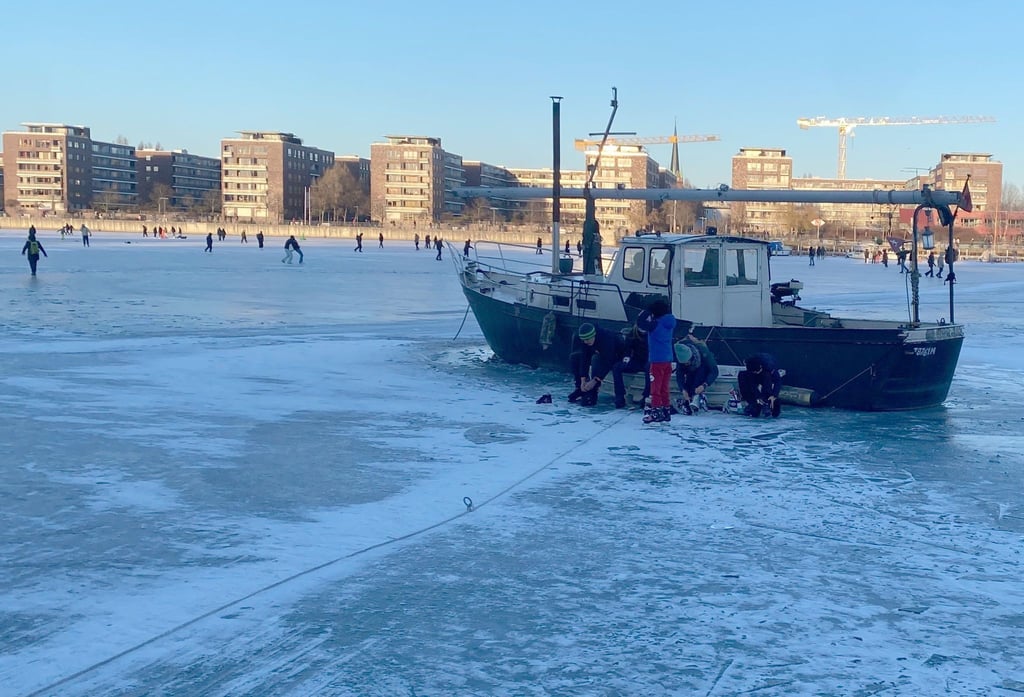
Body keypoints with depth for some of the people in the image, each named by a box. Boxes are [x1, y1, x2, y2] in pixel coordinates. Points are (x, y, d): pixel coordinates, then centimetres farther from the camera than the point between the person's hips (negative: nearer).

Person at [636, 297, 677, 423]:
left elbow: (640, 322, -18)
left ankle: (656, 411, -5)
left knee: (656, 387, -3)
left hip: (657, 360, -7)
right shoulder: (669, 323, 7)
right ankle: (665, 410, 16)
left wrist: (647, 311, -7)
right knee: (664, 387, 13)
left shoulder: (655, 324, -15)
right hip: (668, 360, 7)